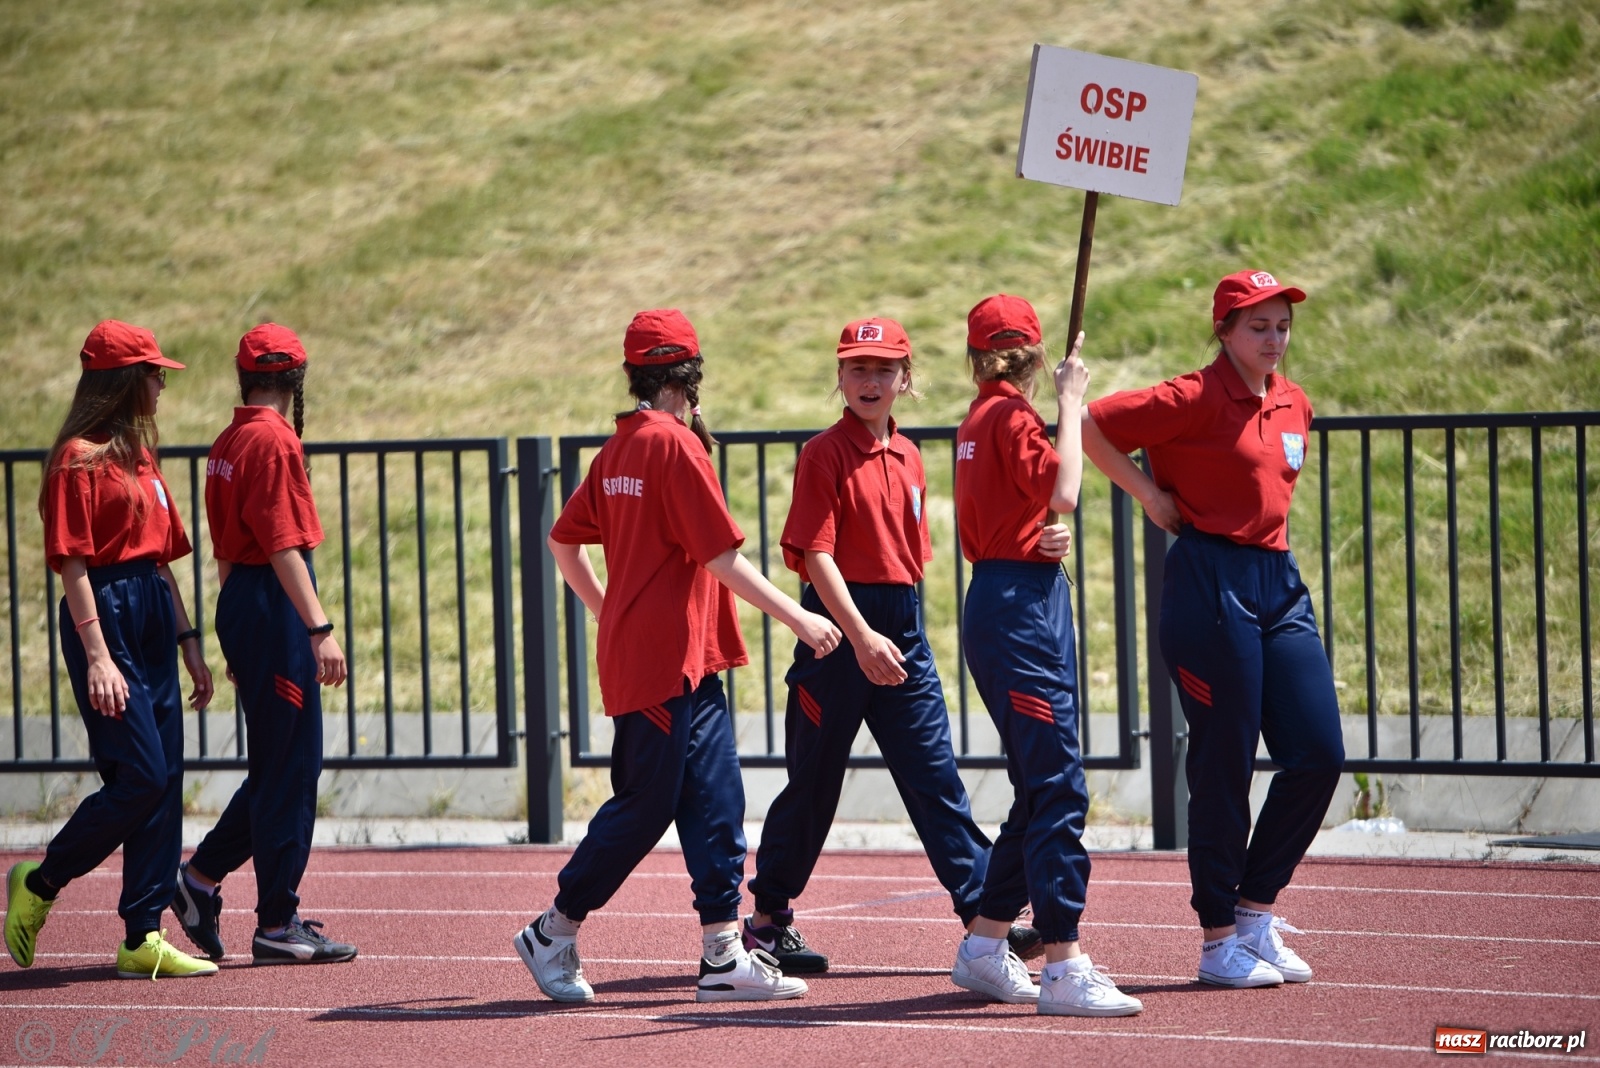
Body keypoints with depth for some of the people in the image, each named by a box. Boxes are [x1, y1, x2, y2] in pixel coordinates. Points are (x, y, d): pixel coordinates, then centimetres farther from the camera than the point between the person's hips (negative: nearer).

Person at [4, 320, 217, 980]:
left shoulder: (140, 457, 17)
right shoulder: (81, 458, -9)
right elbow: (72, 564, -14)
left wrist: (188, 640, 16)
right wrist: (98, 656, -20)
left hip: (154, 620, 9)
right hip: (106, 618, -9)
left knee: (164, 780, 4)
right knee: (140, 775, -13)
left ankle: (143, 939, 5)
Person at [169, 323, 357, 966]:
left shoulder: (227, 443, 15)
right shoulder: (273, 440, -14)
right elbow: (283, 544, -21)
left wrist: (240, 641, 26)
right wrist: (320, 628, -24)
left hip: (240, 602, 10)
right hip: (275, 606, -10)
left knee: (282, 762, 17)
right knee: (291, 765, -4)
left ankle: (203, 878, 19)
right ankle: (277, 926, -1)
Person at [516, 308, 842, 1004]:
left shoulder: (620, 448, 13)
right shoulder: (676, 445, -13)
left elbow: (563, 542, 20)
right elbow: (722, 557, -16)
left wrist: (610, 613, 30)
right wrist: (799, 619, -10)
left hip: (689, 665, 9)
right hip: (666, 662, -9)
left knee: (715, 802, 5)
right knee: (644, 805, -2)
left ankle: (723, 954, 2)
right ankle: (554, 934, 8)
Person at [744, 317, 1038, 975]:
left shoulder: (907, 458, 12)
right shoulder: (826, 453, -8)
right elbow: (816, 555, -15)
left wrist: (900, 634, 13)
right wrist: (862, 637, -23)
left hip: (902, 626, 6)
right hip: (839, 624, -6)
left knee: (936, 775, 1)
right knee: (814, 778, 3)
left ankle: (982, 911, -2)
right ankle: (768, 918, 15)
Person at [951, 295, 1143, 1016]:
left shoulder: (978, 419, 17)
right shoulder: (1012, 416, -10)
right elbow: (1062, 491, -23)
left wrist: (1051, 537, -1)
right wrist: (1071, 402, -11)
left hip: (999, 598, 10)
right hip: (1022, 605, -10)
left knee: (1039, 789, 16)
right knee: (1059, 788, -13)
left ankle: (984, 949, 22)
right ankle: (1064, 971, -18)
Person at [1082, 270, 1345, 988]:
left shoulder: (1293, 404, 13)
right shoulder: (1196, 399, -10)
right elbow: (1090, 426, -13)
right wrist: (1151, 496, -8)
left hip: (1281, 584, 7)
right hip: (1210, 585, -7)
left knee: (1319, 753, 1)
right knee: (1223, 765, -3)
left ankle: (1255, 912, 15)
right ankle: (1219, 940, 7)